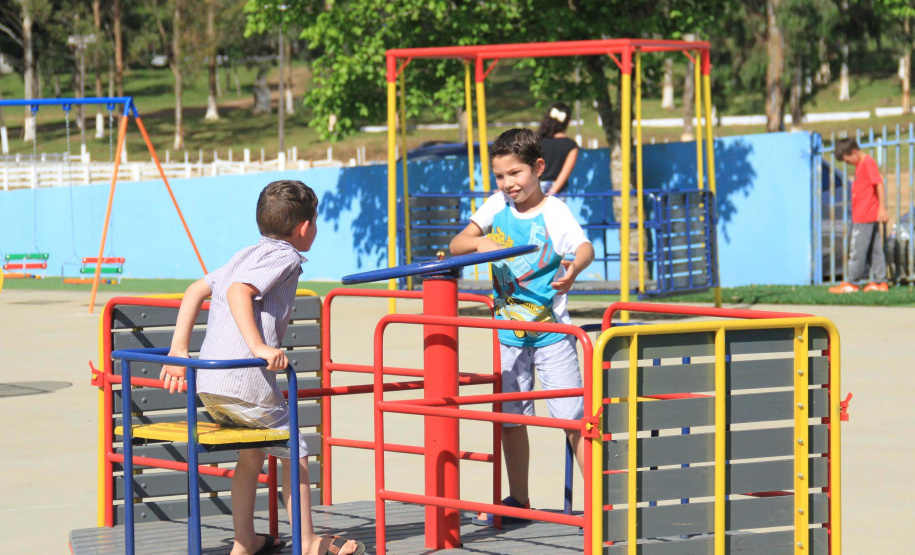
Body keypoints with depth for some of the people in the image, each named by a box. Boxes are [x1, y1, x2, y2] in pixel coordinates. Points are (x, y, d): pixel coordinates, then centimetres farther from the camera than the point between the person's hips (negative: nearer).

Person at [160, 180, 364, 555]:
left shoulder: (246, 255, 22)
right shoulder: (286, 257, -4)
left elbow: (195, 292, 17)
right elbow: (238, 291, -21)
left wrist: (178, 351, 16)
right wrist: (259, 346, -28)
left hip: (208, 385, 8)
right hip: (246, 385, -8)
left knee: (252, 452, 25)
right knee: (294, 452, 8)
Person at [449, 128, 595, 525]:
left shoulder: (554, 212, -13)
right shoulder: (497, 206, 2)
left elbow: (585, 247, -31)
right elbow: (455, 246, 6)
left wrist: (574, 268, -54)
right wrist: (478, 242, -18)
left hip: (551, 332, -5)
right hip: (509, 332, 5)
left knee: (573, 418, -7)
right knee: (510, 418, 11)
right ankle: (517, 501, 24)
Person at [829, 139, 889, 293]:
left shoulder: (868, 163, -12)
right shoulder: (859, 165, 18)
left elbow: (879, 184, -17)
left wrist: (882, 208, -20)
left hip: (865, 217, -10)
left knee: (857, 249, -5)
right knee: (875, 250, 9)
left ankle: (851, 283, -2)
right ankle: (880, 282, 11)